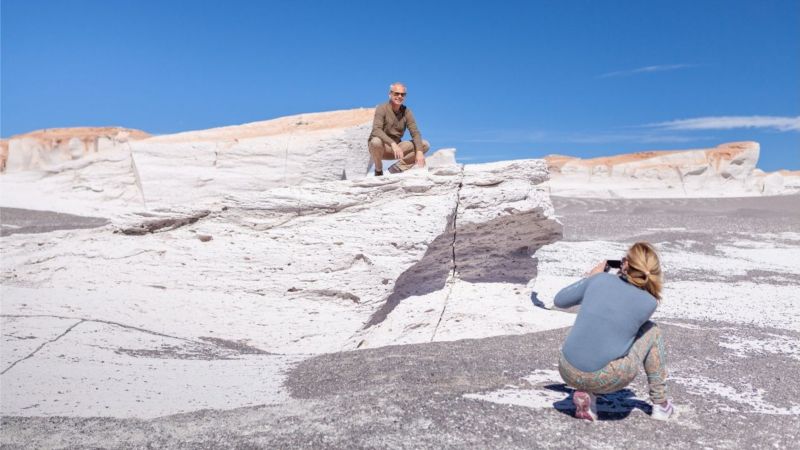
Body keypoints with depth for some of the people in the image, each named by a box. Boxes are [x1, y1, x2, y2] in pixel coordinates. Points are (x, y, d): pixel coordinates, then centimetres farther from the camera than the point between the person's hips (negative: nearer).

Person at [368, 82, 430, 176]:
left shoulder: (406, 111, -2)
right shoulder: (381, 109, -14)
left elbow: (415, 133, -10)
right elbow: (376, 130, -29)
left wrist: (419, 152, -28)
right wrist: (393, 143, -44)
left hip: (396, 148, 4)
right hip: (380, 148, -4)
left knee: (425, 145, -11)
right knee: (376, 141, -39)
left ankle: (397, 167, -14)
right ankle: (378, 170, -11)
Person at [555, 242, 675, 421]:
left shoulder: (599, 279, 2)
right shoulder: (649, 303, -3)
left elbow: (559, 300, 15)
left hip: (568, 372, 2)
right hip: (608, 379, -2)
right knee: (652, 331, 21)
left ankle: (585, 393, 12)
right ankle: (660, 404, 28)